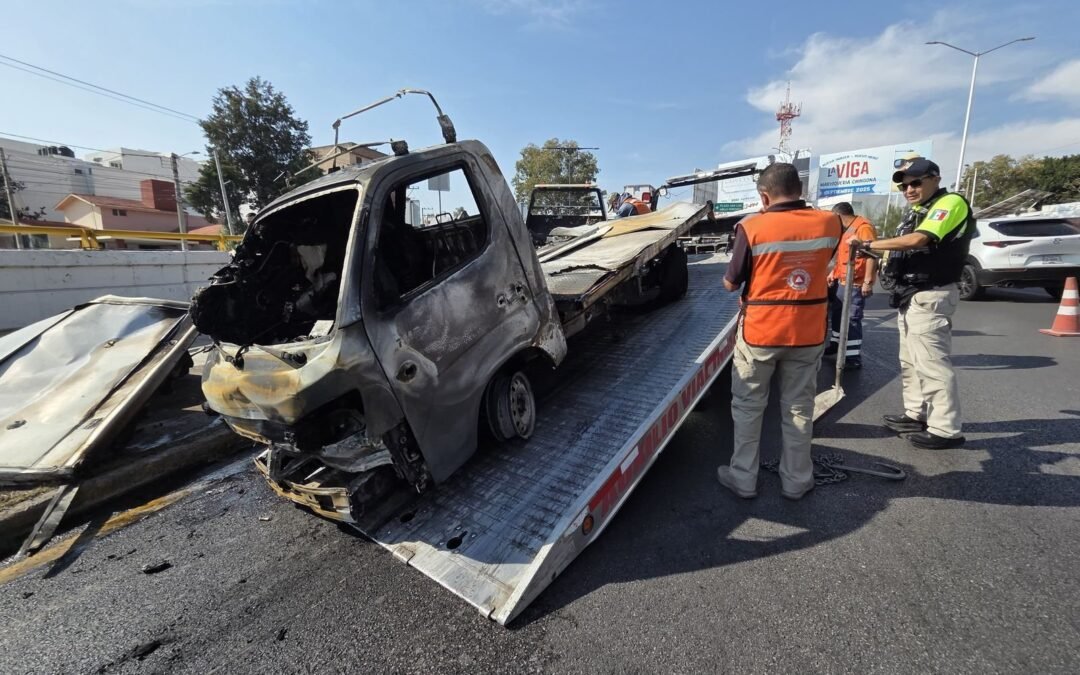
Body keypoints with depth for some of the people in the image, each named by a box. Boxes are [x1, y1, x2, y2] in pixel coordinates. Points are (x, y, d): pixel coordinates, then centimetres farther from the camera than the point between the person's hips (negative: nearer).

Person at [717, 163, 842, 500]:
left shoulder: (752, 227, -15)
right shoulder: (830, 223, -3)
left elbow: (730, 283, -5)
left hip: (759, 332, -3)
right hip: (809, 333, 4)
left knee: (748, 407, 13)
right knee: (799, 408, 16)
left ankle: (743, 478, 23)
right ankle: (796, 480, 30)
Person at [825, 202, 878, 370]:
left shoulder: (864, 227, -16)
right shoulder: (847, 229, 16)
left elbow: (872, 255, -22)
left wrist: (868, 281, -26)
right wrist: (834, 273, 23)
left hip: (855, 284, -10)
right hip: (842, 281, 10)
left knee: (852, 320, -8)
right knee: (837, 314, 19)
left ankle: (854, 358, -2)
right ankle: (836, 344, 35)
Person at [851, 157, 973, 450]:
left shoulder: (951, 203, -11)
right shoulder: (916, 211, 17)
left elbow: (917, 240, -25)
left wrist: (869, 244, -19)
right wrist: (888, 265, -1)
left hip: (930, 296, -10)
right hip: (911, 295, 10)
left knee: (932, 363, -7)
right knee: (911, 361, 16)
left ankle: (945, 430, 1)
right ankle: (916, 414, 27)